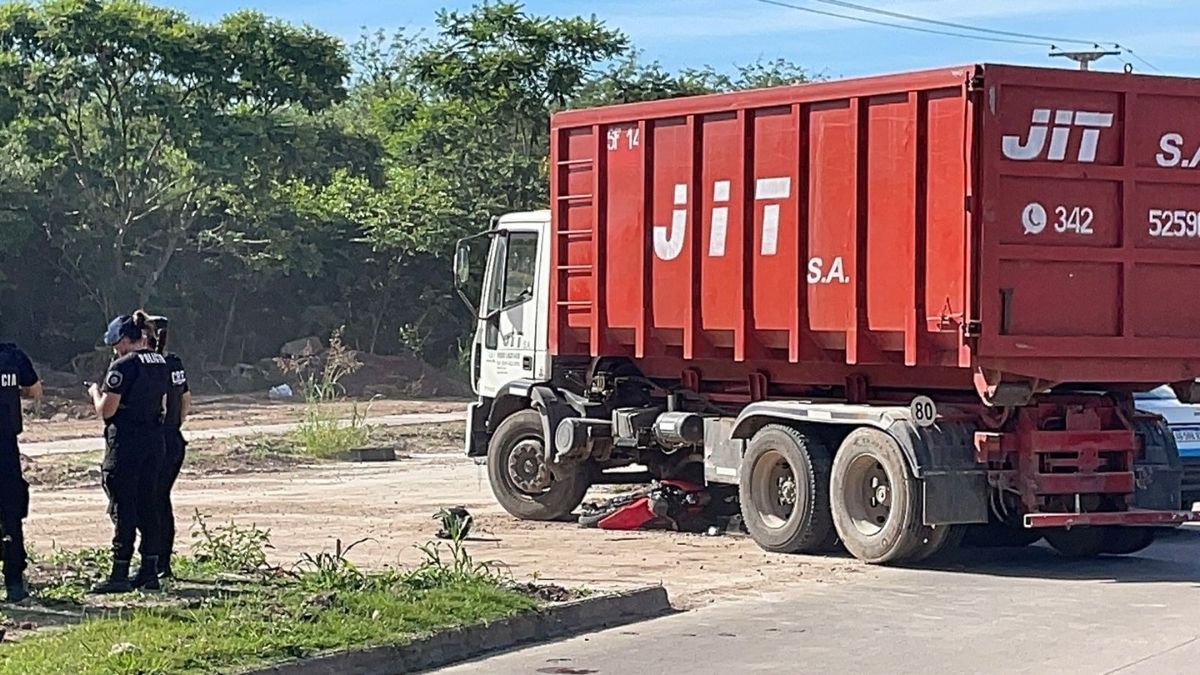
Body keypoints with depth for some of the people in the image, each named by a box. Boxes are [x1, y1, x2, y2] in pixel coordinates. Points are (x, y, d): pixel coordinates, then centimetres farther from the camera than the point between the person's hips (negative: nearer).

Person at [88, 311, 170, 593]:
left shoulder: (123, 366, -14)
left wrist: (96, 392, 5)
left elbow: (106, 410, -15)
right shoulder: (161, 364, 10)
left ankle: (119, 575, -1)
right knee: (147, 504, 12)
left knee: (122, 507, -3)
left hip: (125, 442, -8)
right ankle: (150, 571, 13)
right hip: (154, 439, 8)